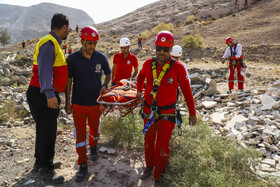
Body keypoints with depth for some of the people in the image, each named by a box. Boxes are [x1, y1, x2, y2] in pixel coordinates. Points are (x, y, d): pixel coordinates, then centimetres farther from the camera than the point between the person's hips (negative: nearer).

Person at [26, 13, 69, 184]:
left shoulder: (54, 44, 17)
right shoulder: (48, 43, -15)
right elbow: (44, 69, -27)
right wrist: (50, 93, -36)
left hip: (49, 95, 10)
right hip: (42, 95, -10)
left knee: (45, 129, 20)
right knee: (47, 131, -2)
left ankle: (40, 161, 36)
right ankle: (46, 169, 13)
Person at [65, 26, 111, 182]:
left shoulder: (101, 58, -3)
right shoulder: (73, 59, -7)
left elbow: (109, 74, 12)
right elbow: (68, 81, 0)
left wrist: (105, 85, -8)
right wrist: (67, 102, -1)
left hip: (95, 102, 2)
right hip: (78, 104, -1)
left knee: (95, 129, 19)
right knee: (80, 134, 3)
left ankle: (93, 148, 50)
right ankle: (83, 165, 16)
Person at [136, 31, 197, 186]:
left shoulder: (178, 67, -14)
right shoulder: (148, 64, -4)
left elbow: (186, 90, -6)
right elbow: (141, 76, 21)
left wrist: (192, 113, -3)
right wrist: (139, 90, 12)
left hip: (166, 114, -4)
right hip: (148, 111, 4)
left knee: (162, 148, -2)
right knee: (148, 142, 20)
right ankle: (149, 166, 44)